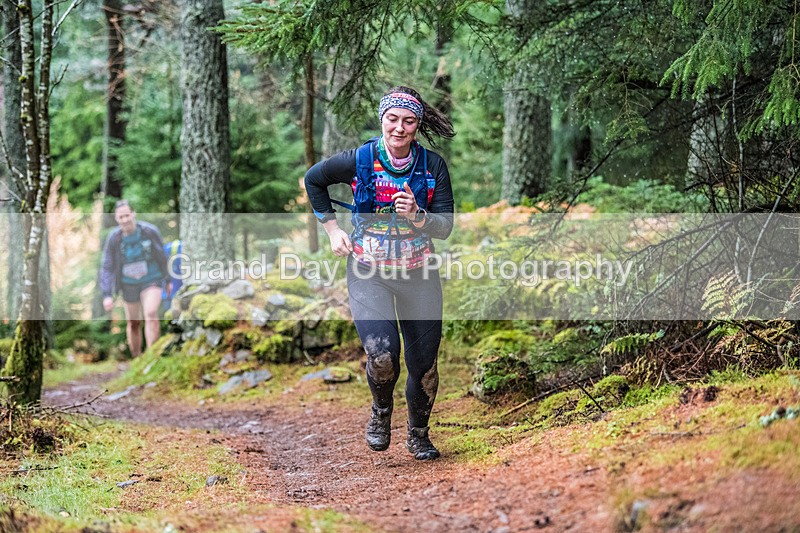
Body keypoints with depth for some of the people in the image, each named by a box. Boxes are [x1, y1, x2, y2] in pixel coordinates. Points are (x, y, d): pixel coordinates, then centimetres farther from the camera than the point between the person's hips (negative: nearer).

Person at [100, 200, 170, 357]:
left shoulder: (150, 231, -16)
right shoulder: (114, 238, -14)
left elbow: (162, 256, 0)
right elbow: (107, 268, -7)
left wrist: (168, 281, 10)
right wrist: (107, 295, -15)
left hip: (151, 281, -2)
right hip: (129, 284, 2)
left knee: (151, 315, -24)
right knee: (133, 323, 12)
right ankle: (136, 359, 30)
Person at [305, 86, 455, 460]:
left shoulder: (433, 166, -7)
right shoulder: (358, 160, -10)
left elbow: (445, 227, -8)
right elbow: (313, 180, 9)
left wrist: (416, 216, -27)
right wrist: (331, 228, 4)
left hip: (418, 275, 2)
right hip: (368, 273, -2)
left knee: (424, 364, 5)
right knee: (382, 354, -22)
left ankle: (418, 433, 33)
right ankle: (381, 411, 12)